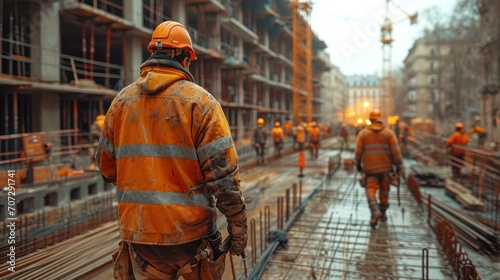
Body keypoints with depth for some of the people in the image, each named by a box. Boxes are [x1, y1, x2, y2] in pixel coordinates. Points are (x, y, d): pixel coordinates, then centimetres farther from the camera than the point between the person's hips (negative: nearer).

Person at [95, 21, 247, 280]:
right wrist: (238, 227, -5)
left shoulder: (121, 100, 4)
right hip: (190, 232, -3)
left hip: (138, 232, 4)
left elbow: (107, 168, 9)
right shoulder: (199, 100, -9)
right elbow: (223, 173, -14)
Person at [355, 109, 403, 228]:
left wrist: (358, 164, 12)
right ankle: (382, 213, 27)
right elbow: (395, 151, -5)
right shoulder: (389, 133, -1)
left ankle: (375, 211, -24)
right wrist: (399, 166, 0)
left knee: (370, 189, -2)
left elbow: (358, 151, -1)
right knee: (384, 190, 16)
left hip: (370, 167, -1)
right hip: (385, 167, 2)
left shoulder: (363, 133, -2)